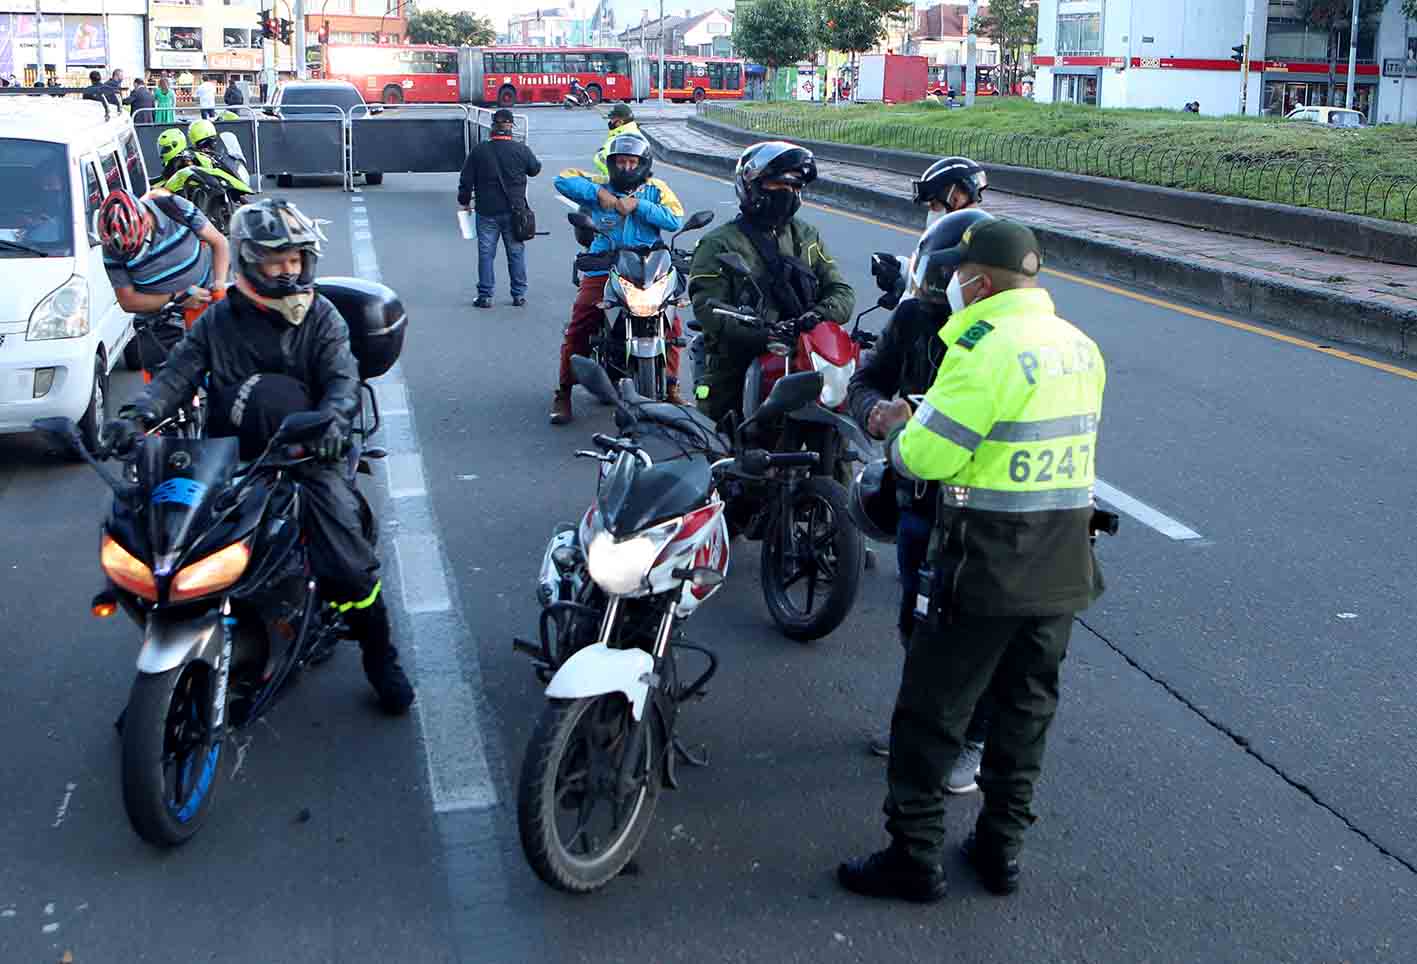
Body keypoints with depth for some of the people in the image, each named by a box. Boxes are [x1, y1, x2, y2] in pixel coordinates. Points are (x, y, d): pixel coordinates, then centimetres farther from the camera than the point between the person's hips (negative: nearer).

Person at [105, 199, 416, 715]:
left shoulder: (321, 316, 5)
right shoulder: (219, 319, 10)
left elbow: (343, 378, -8)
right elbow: (178, 372, 0)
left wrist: (333, 419, -30)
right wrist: (138, 412, -19)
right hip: (229, 456, 2)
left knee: (349, 564, -14)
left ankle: (380, 657, 7)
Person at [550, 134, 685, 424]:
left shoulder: (655, 189, 10)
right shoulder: (600, 186, 12)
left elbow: (675, 219, -6)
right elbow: (563, 180, 0)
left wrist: (638, 205, -13)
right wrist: (597, 193, -9)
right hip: (603, 268, 0)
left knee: (670, 320, -13)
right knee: (578, 327, -12)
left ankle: (671, 387, 3)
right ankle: (563, 393, -1)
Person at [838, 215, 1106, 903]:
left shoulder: (987, 349, -19)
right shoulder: (1082, 348, 7)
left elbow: (927, 456, -20)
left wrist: (898, 429, 3)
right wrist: (928, 418, 14)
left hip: (987, 568, -8)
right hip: (1065, 568, 8)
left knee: (930, 714, 5)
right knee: (1026, 707, 18)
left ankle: (915, 858, 14)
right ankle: (1001, 846, 29)